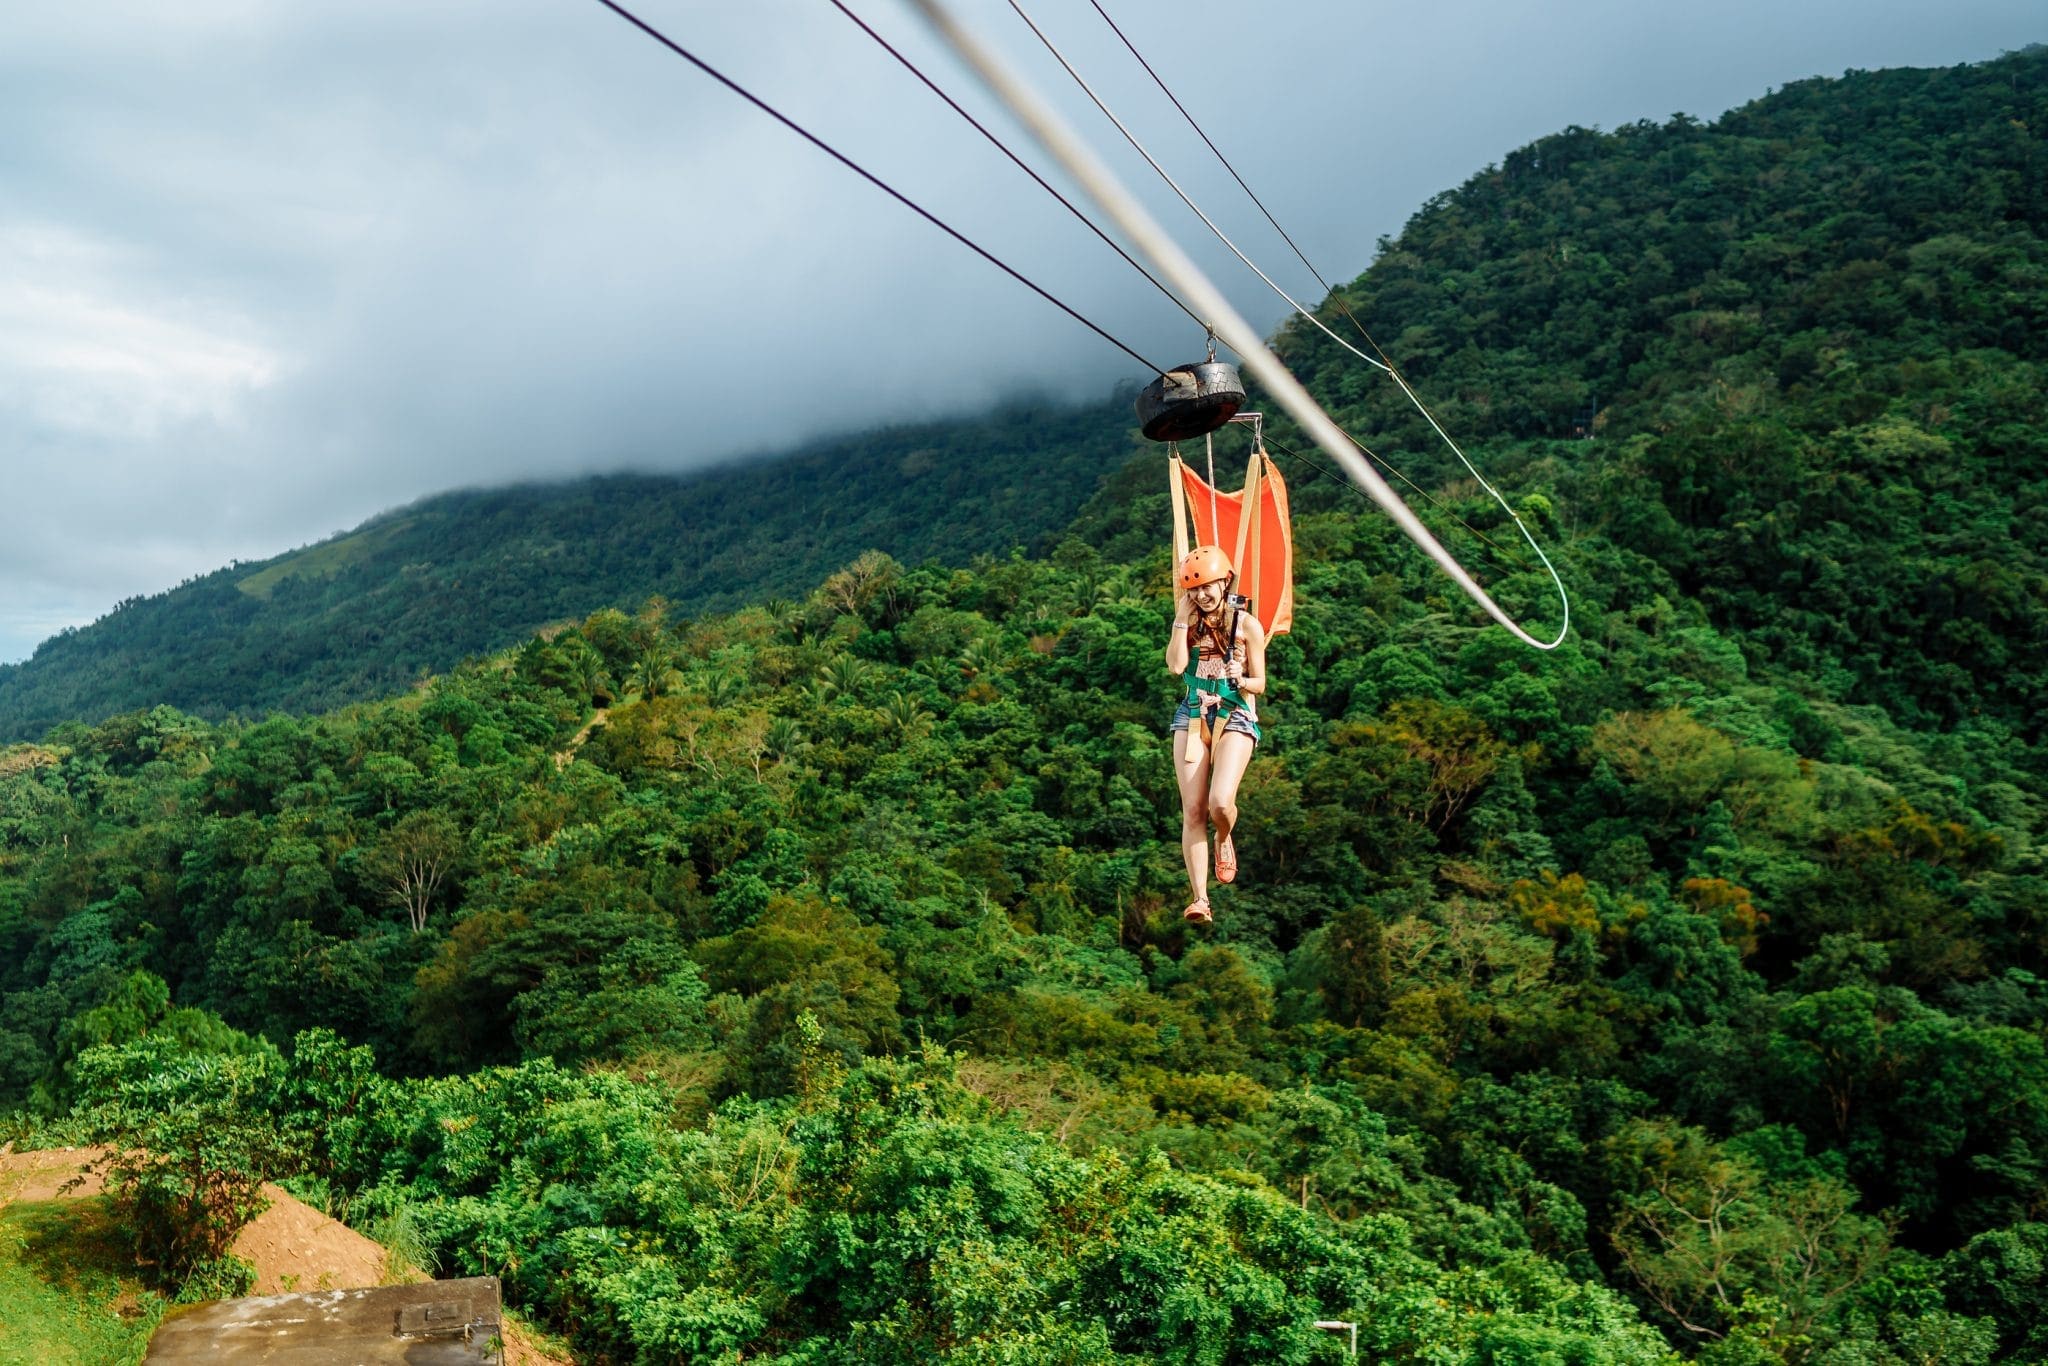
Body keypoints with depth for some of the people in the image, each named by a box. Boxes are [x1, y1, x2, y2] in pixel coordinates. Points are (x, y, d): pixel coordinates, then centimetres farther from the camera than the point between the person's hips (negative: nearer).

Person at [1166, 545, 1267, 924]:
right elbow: (1176, 665, -10)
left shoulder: (1246, 624, -1)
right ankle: (1199, 899, -8)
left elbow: (1259, 684, 1)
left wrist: (1239, 680, -20)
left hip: (1235, 716, -3)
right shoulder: (1190, 622, 7)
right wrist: (1182, 619, -10)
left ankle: (1225, 840, 16)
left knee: (1220, 802, -22)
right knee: (1192, 811, -9)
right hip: (1193, 717, 3)